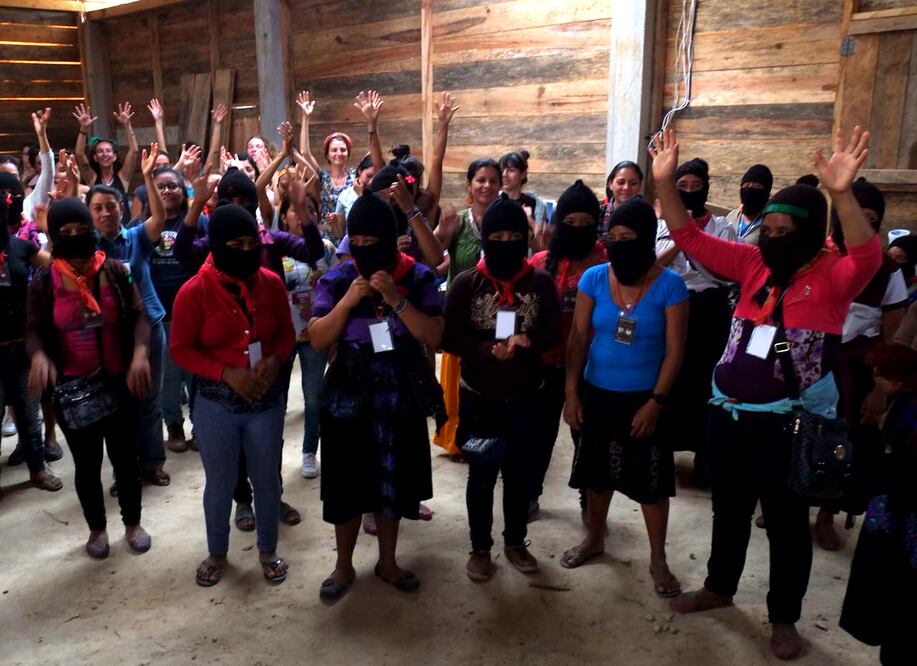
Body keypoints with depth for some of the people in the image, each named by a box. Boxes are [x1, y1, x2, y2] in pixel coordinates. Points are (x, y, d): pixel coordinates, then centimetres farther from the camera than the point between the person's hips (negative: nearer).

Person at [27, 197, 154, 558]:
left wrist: (140, 352, -25)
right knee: (86, 464, 15)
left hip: (118, 382, 0)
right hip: (72, 387, 0)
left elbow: (138, 316, -7)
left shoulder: (115, 271, -6)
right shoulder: (43, 282, -5)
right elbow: (34, 329, -1)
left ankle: (133, 523, 35)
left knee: (125, 458, 13)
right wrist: (39, 356, -23)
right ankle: (97, 528, 37)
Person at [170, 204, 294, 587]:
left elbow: (286, 333, 6)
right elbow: (180, 349, -9)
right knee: (220, 484, 13)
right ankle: (217, 553, 37)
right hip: (216, 403, -2)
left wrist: (275, 360, -15)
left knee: (267, 479, 14)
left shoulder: (271, 283, -4)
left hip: (266, 399, 2)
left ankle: (267, 550, 36)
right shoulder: (195, 291, -13)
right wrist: (228, 373, -20)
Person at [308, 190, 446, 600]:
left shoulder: (418, 278, -5)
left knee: (393, 480, 13)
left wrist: (396, 299, -22)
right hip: (348, 396, 0)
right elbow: (317, 340, -7)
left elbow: (434, 337, -13)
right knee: (347, 483, 8)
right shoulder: (336, 280, -3)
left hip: (401, 397, 0)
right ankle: (344, 566, 29)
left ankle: (387, 561, 34)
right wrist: (348, 301, -19)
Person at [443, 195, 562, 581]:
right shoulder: (466, 283, -8)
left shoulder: (541, 283, -3)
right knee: (481, 475, 11)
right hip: (479, 396, -1)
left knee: (519, 472, 16)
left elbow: (554, 333, -2)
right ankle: (480, 547, 28)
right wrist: (488, 350, -23)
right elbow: (449, 336, -9)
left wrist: (526, 343, -22)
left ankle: (515, 542, 35)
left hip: (525, 396, 2)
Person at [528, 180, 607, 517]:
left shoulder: (607, 264, -7)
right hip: (547, 362, 2)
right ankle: (529, 494, 34)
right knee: (541, 430, 16)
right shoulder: (541, 262, -1)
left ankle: (590, 502, 30)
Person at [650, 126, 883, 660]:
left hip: (790, 423, -5)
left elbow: (868, 258, -32)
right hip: (730, 412, 5)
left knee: (786, 519, 10)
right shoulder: (754, 263, 4)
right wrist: (666, 182, -9)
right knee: (729, 505, 21)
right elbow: (691, 239, 2)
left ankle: (785, 618, 30)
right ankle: (720, 587, 42)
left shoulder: (833, 274, -10)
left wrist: (842, 194, -46)